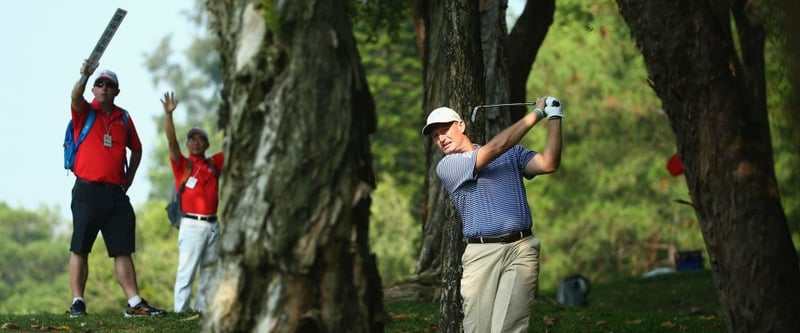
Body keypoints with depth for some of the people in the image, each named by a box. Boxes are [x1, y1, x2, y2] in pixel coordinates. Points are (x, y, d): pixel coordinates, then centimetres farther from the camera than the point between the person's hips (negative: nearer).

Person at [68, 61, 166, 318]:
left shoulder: (124, 118, 13)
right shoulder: (85, 112, 2)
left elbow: (136, 149, 26)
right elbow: (76, 97, -21)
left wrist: (129, 178, 15)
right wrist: (84, 76, -41)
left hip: (116, 192, 4)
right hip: (87, 190, -4)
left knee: (123, 251, 4)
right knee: (80, 249, -4)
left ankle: (135, 304, 5)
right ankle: (77, 303, -2)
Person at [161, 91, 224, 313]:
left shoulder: (214, 164, 11)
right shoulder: (182, 164, -1)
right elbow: (172, 142, -15)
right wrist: (169, 115, -27)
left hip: (212, 224, 5)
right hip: (191, 224, -5)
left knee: (209, 271, 7)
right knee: (186, 270, -7)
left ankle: (202, 310, 12)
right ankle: (180, 311, -9)